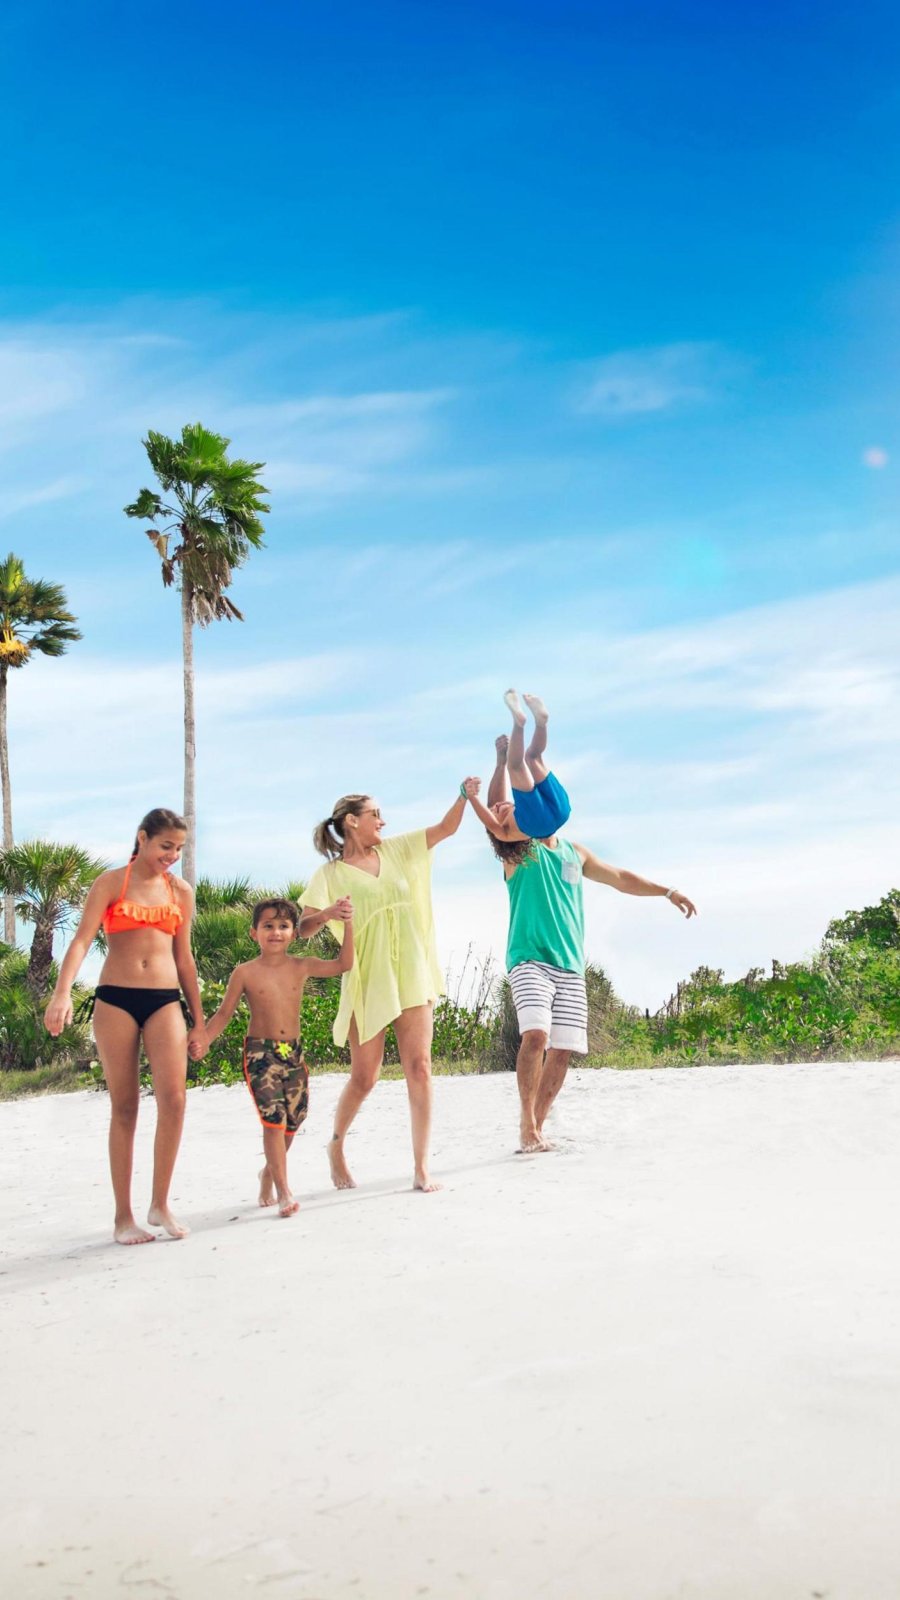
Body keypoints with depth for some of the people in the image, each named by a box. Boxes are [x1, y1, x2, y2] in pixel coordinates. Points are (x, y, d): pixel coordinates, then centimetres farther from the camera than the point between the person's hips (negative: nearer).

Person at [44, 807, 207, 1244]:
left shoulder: (181, 892, 12)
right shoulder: (110, 883, 2)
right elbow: (82, 939, -8)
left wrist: (199, 1021, 16)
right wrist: (62, 992, -25)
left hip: (165, 1000, 2)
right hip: (116, 999, -2)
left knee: (173, 1099, -12)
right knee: (124, 1108, 2)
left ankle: (160, 1204, 4)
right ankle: (124, 1216, 11)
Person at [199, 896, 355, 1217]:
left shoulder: (301, 966, 4)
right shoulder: (245, 972, -4)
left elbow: (343, 964, 3)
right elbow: (224, 1013, 3)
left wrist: (347, 924, -5)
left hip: (293, 1052, 4)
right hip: (260, 1052, -4)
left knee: (292, 1121, 9)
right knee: (274, 1119, -14)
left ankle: (269, 1173, 34)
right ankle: (283, 1191, -9)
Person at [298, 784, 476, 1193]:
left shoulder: (395, 850, 10)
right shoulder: (331, 874, -4)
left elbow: (447, 827, 11)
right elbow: (303, 927, -13)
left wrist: (464, 795, -4)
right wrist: (325, 915, -34)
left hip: (412, 976, 4)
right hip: (367, 983, -4)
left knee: (419, 1069, -4)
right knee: (364, 1078, 3)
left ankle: (421, 1168, 0)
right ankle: (336, 1147, 29)